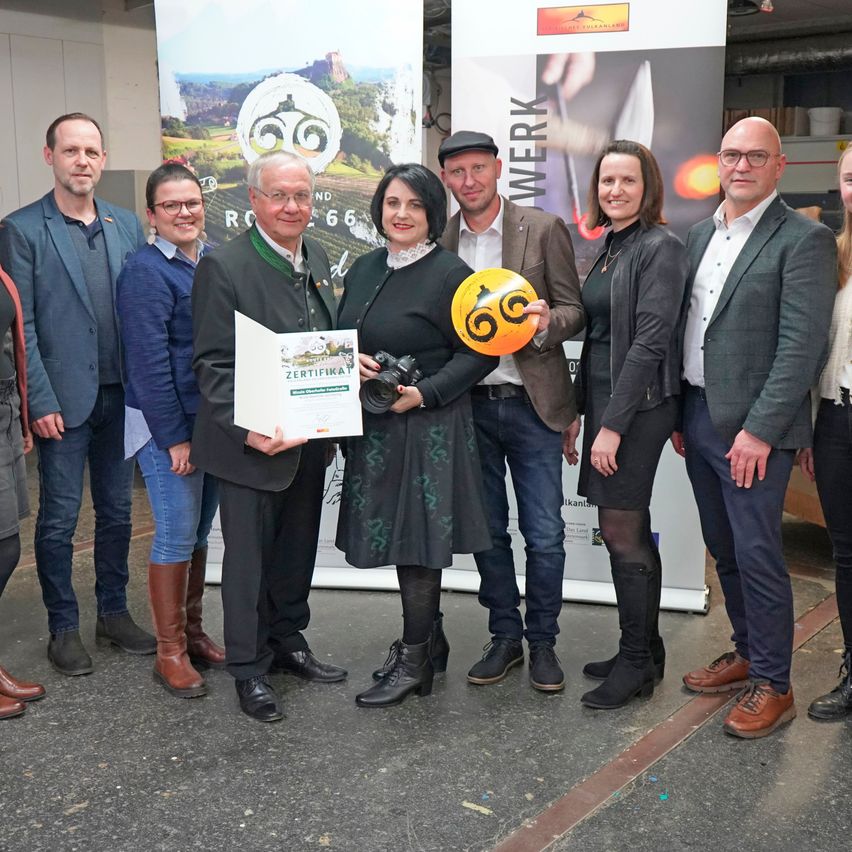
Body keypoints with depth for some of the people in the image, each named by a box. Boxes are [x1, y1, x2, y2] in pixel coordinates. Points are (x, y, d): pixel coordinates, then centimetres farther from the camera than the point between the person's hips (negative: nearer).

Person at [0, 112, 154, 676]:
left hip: (121, 396, 4)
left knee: (117, 511, 13)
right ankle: (64, 628, 20)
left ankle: (115, 613, 28)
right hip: (63, 399, -4)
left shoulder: (127, 225, 8)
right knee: (59, 519, 5)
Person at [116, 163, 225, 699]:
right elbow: (148, 362, -16)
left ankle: (193, 632, 28)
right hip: (168, 426, -6)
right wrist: (175, 437, -16)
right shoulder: (146, 272, -12)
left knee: (200, 532, 14)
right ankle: (170, 652, 12)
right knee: (176, 536, -1)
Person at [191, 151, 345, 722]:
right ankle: (249, 667, 23)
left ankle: (288, 642, 38)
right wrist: (247, 429, -27)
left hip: (310, 440, 7)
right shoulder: (224, 266, -14)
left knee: (297, 551, 19)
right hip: (252, 444, -6)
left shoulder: (317, 257, 8)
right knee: (249, 558, 7)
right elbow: (213, 364, -16)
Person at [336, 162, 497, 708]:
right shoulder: (364, 270, 11)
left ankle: (413, 662, 15)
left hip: (428, 427, -7)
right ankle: (425, 643, 31)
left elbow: (479, 352, -10)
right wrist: (350, 360, -5)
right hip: (373, 426, 7)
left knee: (418, 539, 0)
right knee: (397, 535, 14)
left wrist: (424, 393, -20)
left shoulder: (451, 274, -10)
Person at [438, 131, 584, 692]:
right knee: (487, 532, 12)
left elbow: (574, 310, 0)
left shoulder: (544, 230, -2)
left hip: (530, 404, -2)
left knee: (545, 536, 2)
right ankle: (505, 636, 28)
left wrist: (546, 324, -22)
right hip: (468, 407, 3)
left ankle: (543, 641, 21)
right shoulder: (438, 239, 6)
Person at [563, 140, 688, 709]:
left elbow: (650, 341, -17)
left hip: (638, 405, -8)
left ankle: (637, 662, 9)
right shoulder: (609, 249, 15)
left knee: (621, 530, -4)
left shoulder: (660, 247, -11)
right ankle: (644, 652, 23)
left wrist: (613, 424, -19)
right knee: (628, 530, 12)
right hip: (602, 398, 8)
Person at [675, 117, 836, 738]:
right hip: (698, 417, 7)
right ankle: (747, 652, 34)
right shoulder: (701, 235, 13)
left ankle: (773, 686, 14)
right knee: (724, 548, 16)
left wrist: (759, 430, -19)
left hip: (752, 427, -7)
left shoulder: (804, 240, -9)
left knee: (757, 553, -2)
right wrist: (680, 414, 11)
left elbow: (801, 345, -15)